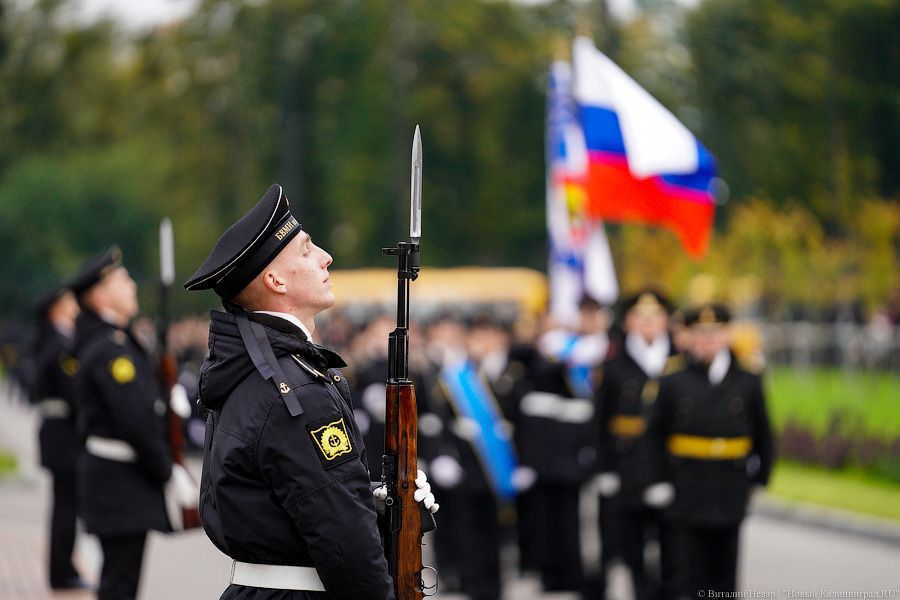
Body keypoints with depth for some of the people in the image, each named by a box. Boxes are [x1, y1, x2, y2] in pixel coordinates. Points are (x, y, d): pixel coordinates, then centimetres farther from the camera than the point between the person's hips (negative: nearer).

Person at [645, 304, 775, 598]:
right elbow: (656, 433, 2)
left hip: (731, 490, 2)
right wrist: (660, 480, -3)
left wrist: (758, 478, 7)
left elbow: (762, 433, 10)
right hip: (687, 489, -2)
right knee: (692, 566, -4)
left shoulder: (747, 378, 3)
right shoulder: (674, 378, -1)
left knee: (724, 566, 7)